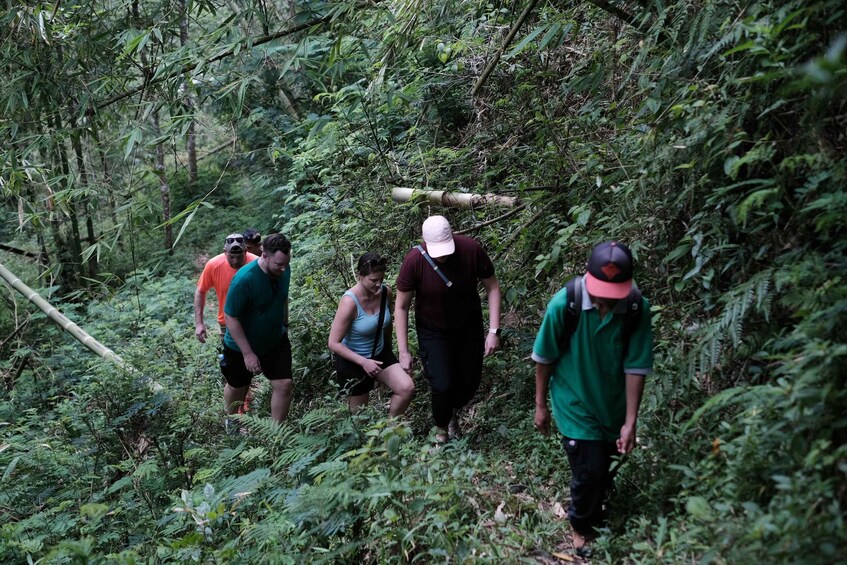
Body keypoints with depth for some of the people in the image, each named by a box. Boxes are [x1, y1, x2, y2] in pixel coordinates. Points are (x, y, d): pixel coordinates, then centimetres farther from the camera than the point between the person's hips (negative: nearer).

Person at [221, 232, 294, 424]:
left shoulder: (284, 270, -14)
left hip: (276, 341, 4)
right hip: (242, 346, -4)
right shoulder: (244, 279, -33)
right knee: (237, 387, 19)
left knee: (284, 385, -3)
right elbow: (231, 318, -26)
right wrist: (247, 353, -24)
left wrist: (285, 325, 15)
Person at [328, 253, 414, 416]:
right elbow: (334, 344, -24)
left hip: (380, 354, 5)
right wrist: (363, 362, -30)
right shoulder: (349, 302, -28)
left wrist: (388, 348, 22)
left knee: (407, 388, -12)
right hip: (352, 360, -5)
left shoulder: (385, 292, -11)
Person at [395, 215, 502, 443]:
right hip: (434, 332, -2)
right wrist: (404, 352, -14)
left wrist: (494, 330, -15)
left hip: (470, 328, 2)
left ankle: (453, 412, 44)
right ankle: (441, 432, 20)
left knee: (470, 383, 9)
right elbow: (402, 306, -14)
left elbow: (492, 287, -9)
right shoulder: (414, 261, -26)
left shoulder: (472, 249, -23)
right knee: (443, 386, -11)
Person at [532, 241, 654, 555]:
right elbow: (544, 359, -12)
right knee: (589, 472, 0)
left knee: (603, 469, 19)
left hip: (613, 406, 3)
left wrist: (630, 422, -11)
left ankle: (595, 515, 49)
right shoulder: (565, 304, -26)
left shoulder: (638, 308, -20)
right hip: (576, 405, -3)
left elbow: (636, 367, -13)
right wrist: (541, 405, -2)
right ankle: (580, 526, 31)